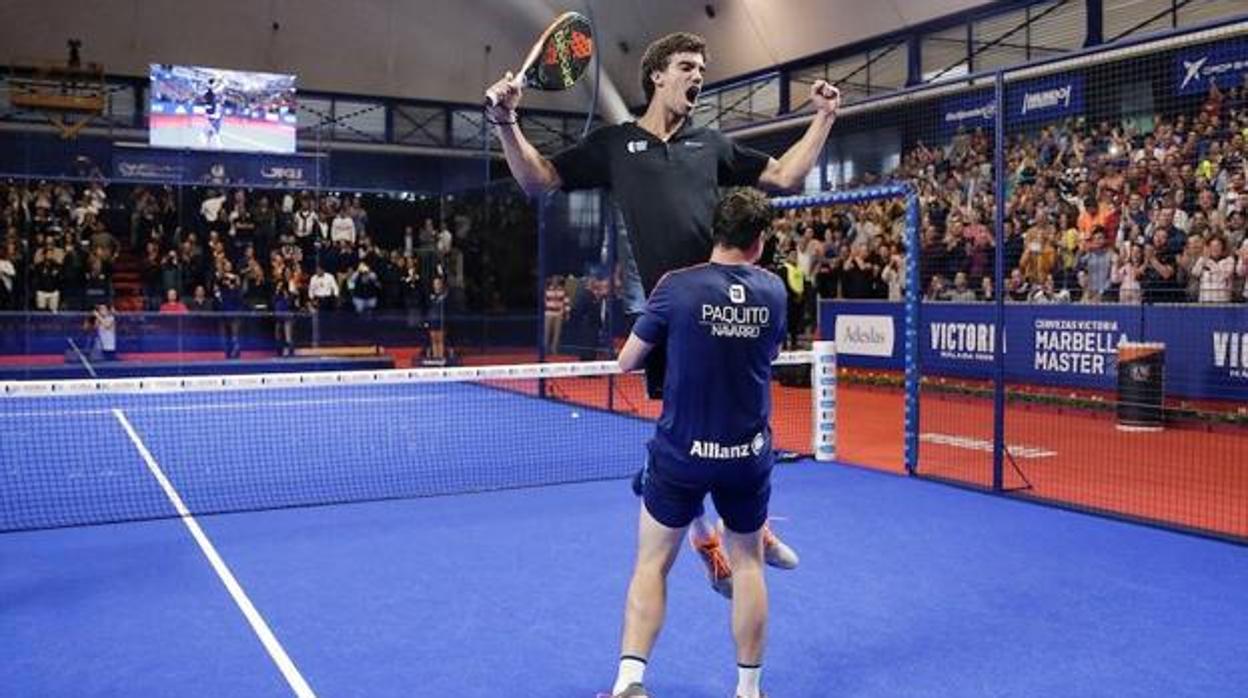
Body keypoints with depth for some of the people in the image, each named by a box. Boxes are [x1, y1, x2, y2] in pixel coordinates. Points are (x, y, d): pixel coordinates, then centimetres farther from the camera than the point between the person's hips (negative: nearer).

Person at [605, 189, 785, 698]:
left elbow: (627, 362, -2)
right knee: (747, 563, 18)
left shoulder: (676, 287, -11)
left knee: (653, 562, 11)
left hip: (680, 452, -2)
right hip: (748, 456, 2)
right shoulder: (774, 290, -2)